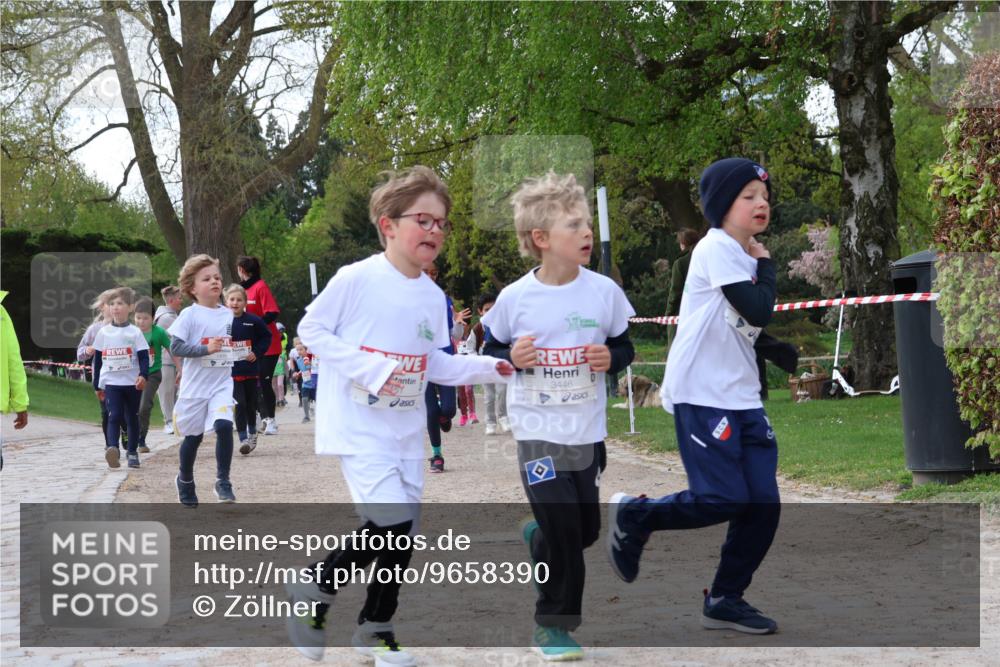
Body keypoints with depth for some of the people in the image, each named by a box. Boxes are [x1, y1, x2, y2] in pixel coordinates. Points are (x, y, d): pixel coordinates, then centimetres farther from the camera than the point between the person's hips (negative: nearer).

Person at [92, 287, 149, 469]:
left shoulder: (135, 332, -1)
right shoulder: (103, 333, 5)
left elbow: (144, 357, -5)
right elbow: (97, 360, 11)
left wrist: (143, 375, -22)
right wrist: (97, 385, 11)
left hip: (133, 382, 0)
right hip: (111, 382, 0)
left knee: (132, 418, 10)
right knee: (114, 416, -15)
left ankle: (132, 452, 22)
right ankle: (113, 449, -30)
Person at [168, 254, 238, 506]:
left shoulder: (229, 314, 5)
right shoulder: (190, 315, -9)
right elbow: (175, 347, -16)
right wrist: (206, 348, -25)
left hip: (222, 384, 2)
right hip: (195, 387, -2)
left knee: (224, 425, -19)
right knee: (193, 436, 11)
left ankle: (223, 481, -7)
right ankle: (185, 480, 35)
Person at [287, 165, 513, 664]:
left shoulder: (434, 297, 5)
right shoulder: (356, 279, -13)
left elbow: (435, 364, 12)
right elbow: (310, 329, -10)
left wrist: (490, 367, -2)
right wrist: (368, 368, -20)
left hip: (406, 431, 7)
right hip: (358, 426, -7)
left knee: (403, 535, 10)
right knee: (391, 524, -17)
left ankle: (375, 626, 30)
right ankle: (314, 595, 6)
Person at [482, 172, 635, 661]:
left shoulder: (603, 291, -4)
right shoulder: (515, 298, -8)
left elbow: (625, 347, 8)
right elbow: (490, 351, 5)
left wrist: (611, 357, -14)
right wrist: (511, 357, -16)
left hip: (588, 432, 3)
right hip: (538, 432, -3)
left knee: (586, 529, 12)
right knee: (563, 529, -7)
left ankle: (537, 540, 46)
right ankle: (553, 625, 9)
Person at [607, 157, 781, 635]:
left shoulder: (745, 256, 17)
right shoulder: (716, 248, -10)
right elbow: (758, 312, -18)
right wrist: (766, 266, -4)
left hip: (743, 398, 8)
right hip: (702, 397, -8)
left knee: (764, 505, 2)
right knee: (724, 500, -12)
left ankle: (725, 600, 14)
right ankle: (633, 515, 11)